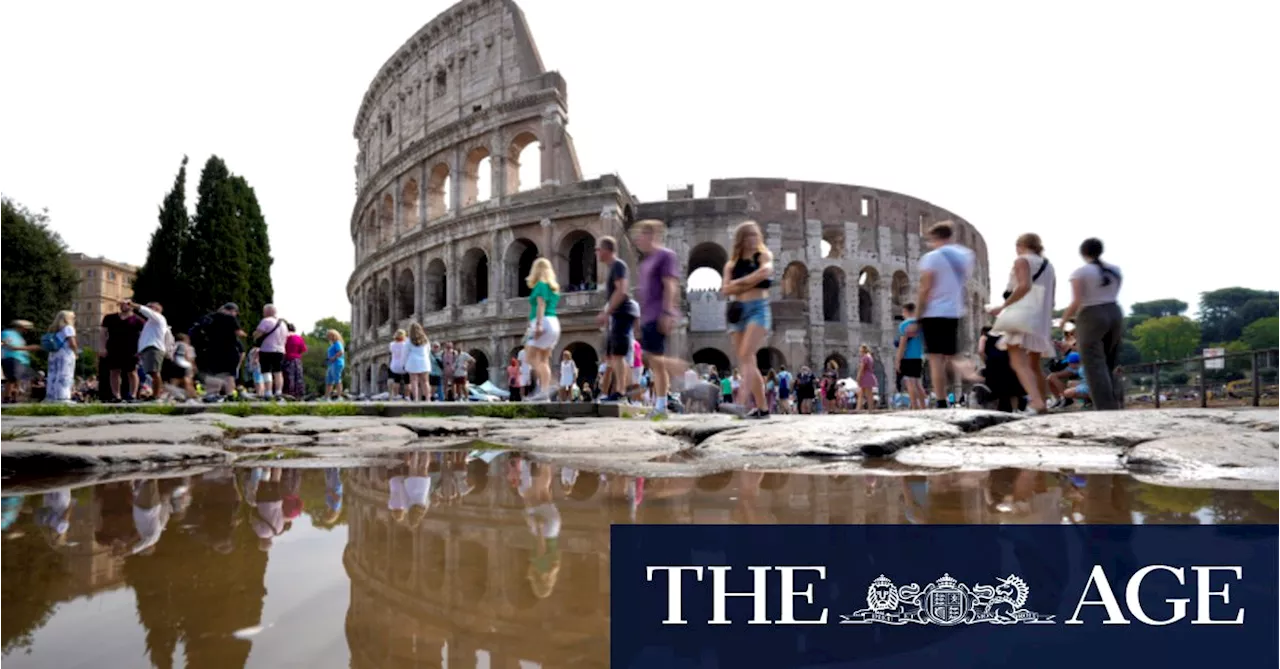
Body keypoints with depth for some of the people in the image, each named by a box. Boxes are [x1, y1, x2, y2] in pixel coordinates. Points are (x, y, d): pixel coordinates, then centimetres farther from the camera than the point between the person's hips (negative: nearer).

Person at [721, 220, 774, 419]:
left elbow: (765, 272, -15)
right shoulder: (732, 263, 15)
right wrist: (751, 282, -8)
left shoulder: (764, 255, 7)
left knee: (746, 356, -21)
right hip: (737, 312, 5)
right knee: (745, 363, 2)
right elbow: (725, 289, 1)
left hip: (758, 309, -5)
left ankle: (742, 402, -30)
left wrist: (740, 282, -5)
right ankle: (762, 407, 8)